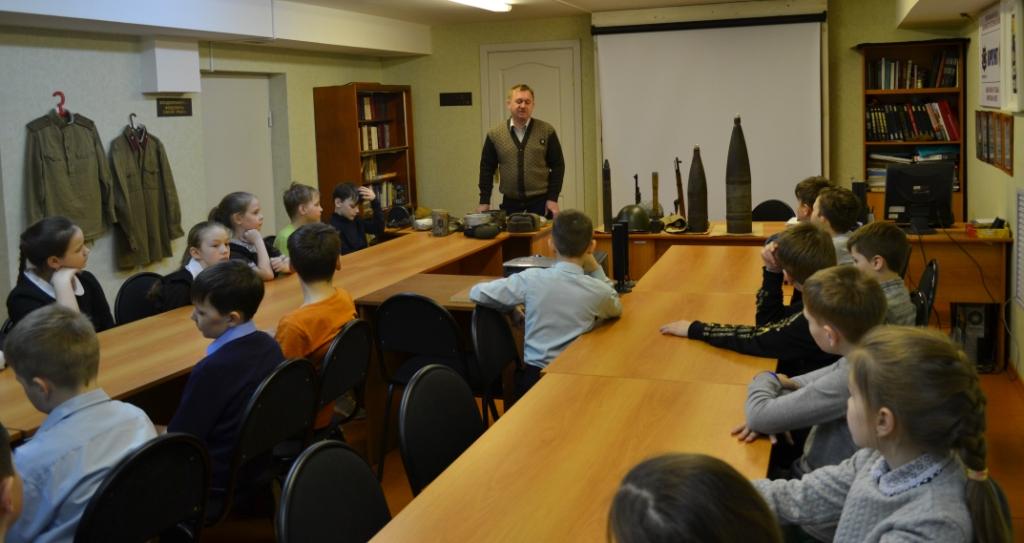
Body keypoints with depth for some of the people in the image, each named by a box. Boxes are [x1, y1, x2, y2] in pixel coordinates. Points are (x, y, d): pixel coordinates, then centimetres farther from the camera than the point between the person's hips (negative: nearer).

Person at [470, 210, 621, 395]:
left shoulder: (532, 278, -7)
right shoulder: (598, 290, -8)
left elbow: (477, 293, 3)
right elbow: (616, 308, 18)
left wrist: (513, 309, 17)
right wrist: (595, 269, 11)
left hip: (533, 377, 2)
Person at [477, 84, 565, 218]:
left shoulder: (546, 131, 0)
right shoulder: (495, 134, 3)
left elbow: (557, 166, 1)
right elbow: (487, 169, 8)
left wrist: (553, 198, -5)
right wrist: (484, 201, 3)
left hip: (541, 202, -1)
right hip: (510, 203, 1)